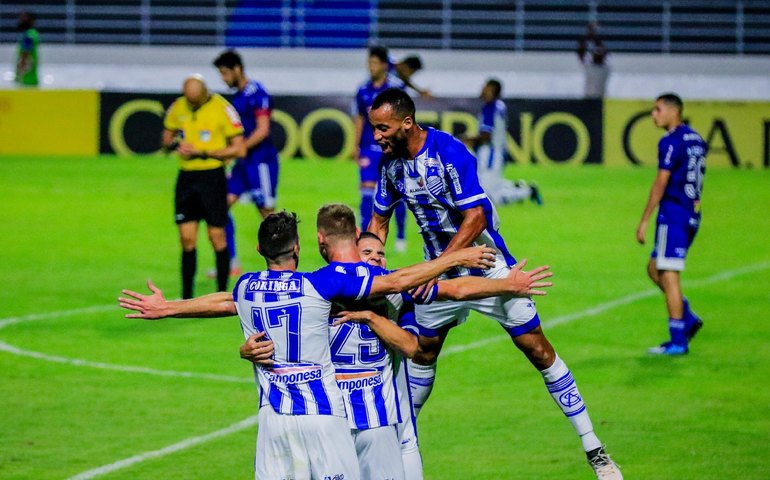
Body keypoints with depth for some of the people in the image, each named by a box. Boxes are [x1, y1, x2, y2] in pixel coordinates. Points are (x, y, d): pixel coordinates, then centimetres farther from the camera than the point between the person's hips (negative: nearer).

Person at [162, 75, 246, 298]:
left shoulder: (221, 108, -9)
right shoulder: (177, 107, 6)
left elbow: (239, 149, -9)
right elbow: (167, 139, 18)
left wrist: (203, 153, -15)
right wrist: (175, 144, -7)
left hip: (212, 177, -4)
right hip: (186, 177, 4)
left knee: (217, 237, -1)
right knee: (187, 240, 3)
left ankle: (222, 296, 8)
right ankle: (186, 298, 9)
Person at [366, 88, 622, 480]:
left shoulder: (449, 152, -25)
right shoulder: (391, 161, -4)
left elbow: (475, 217, -28)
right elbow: (380, 219, 10)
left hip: (486, 265, -6)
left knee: (538, 351, -6)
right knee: (422, 354, 12)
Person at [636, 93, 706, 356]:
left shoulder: (671, 142, -13)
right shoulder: (695, 140, 14)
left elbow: (661, 182, -16)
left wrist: (644, 221, -13)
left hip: (673, 213, -9)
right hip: (692, 213, 9)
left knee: (668, 275, -5)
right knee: (654, 269, 18)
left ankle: (678, 342, -4)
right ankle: (688, 318, 10)